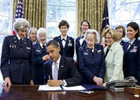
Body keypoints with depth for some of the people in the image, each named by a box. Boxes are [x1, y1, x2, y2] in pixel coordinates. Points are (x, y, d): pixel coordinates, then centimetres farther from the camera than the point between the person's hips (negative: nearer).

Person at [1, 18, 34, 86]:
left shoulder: (29, 42, 8)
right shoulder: (8, 39, 0)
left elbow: (31, 62, 10)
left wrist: (31, 79, 7)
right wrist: (6, 77, -14)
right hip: (13, 77, -3)